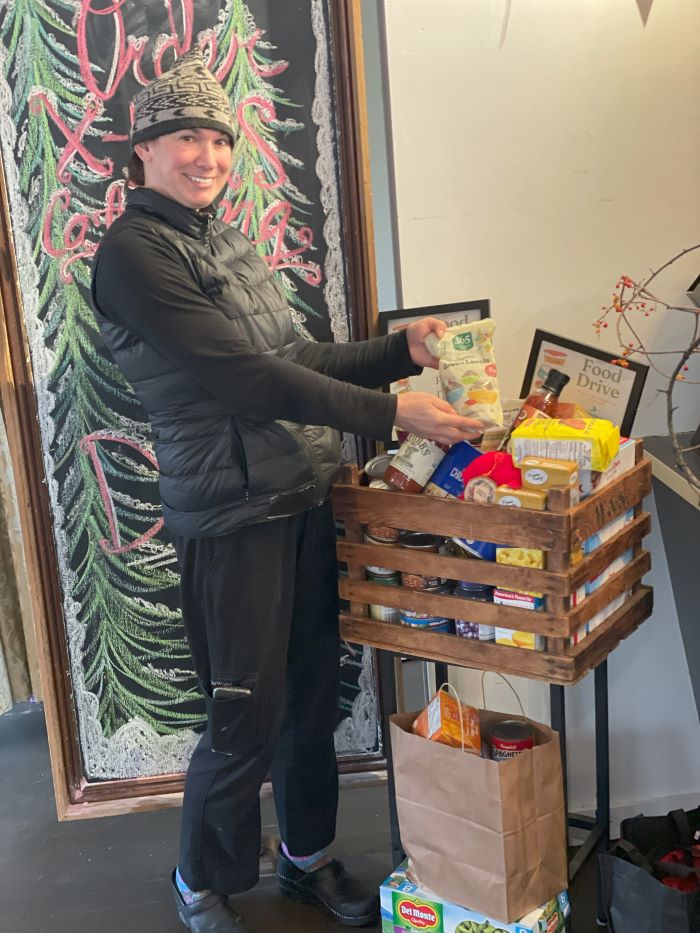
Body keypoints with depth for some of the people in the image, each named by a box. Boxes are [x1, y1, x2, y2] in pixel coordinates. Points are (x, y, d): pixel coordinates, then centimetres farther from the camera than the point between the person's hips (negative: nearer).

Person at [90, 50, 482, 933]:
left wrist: (401, 349, 5)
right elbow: (244, 375, -20)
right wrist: (388, 413, -20)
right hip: (232, 517, -8)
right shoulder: (134, 252, -11)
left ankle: (307, 856, 40)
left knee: (313, 694, 17)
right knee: (247, 720, 3)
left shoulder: (225, 240, 14)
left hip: (304, 499, 8)